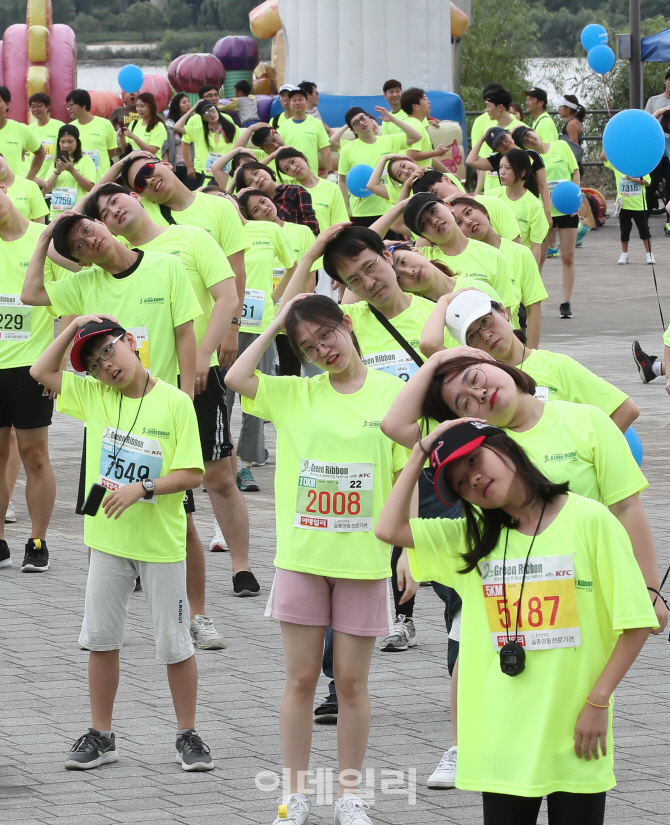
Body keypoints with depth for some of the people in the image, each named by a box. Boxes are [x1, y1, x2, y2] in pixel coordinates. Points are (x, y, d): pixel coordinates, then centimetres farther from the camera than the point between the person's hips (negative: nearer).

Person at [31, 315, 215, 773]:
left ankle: (188, 735, 15)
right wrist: (73, 327, -1)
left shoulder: (175, 403, -11)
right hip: (109, 537, 4)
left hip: (161, 542, -4)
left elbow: (192, 474, -12)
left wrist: (142, 489, -23)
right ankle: (101, 736, 19)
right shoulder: (94, 395, 2)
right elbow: (42, 372, 6)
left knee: (174, 642, 4)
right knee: (101, 638, 9)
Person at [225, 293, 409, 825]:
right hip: (302, 555, 2)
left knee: (352, 681, 5)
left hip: (363, 558, -2)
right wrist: (277, 324, -3)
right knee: (301, 678, 6)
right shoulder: (295, 395, 4)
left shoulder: (392, 393, -1)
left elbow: (407, 476, 1)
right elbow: (236, 378, -10)